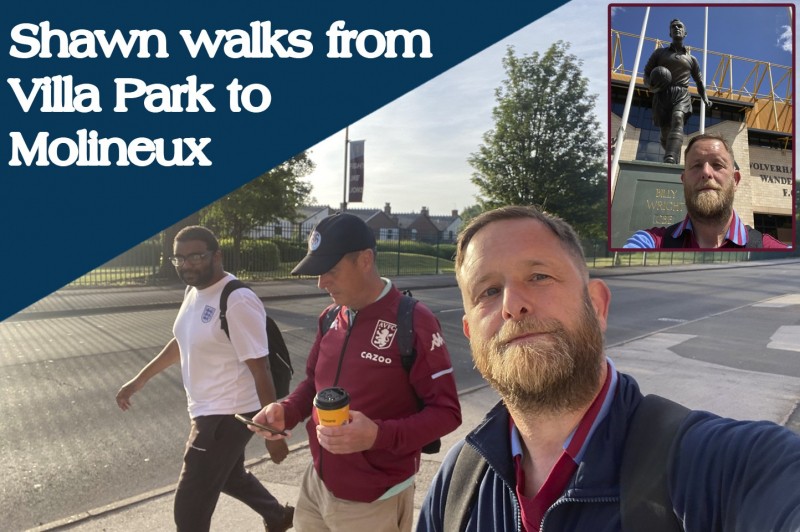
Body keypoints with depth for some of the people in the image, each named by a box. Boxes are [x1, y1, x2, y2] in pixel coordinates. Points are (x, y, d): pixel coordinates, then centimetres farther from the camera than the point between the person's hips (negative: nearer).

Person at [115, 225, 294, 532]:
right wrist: (139, 380, 22)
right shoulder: (193, 290, 4)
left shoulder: (238, 302, -25)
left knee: (189, 507, 2)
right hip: (211, 411, 10)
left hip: (227, 415, -9)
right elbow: (182, 341, 20)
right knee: (230, 475, 28)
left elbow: (260, 371, -23)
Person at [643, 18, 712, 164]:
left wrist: (705, 99, 11)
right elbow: (646, 74, 13)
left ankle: (670, 160, -55)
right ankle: (675, 164, 17)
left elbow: (699, 82, 30)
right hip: (662, 95, 1)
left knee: (677, 120, -32)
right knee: (666, 135, -4)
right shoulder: (660, 52, 21)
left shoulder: (691, 59, 26)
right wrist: (651, 85, -11)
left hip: (681, 95, -1)